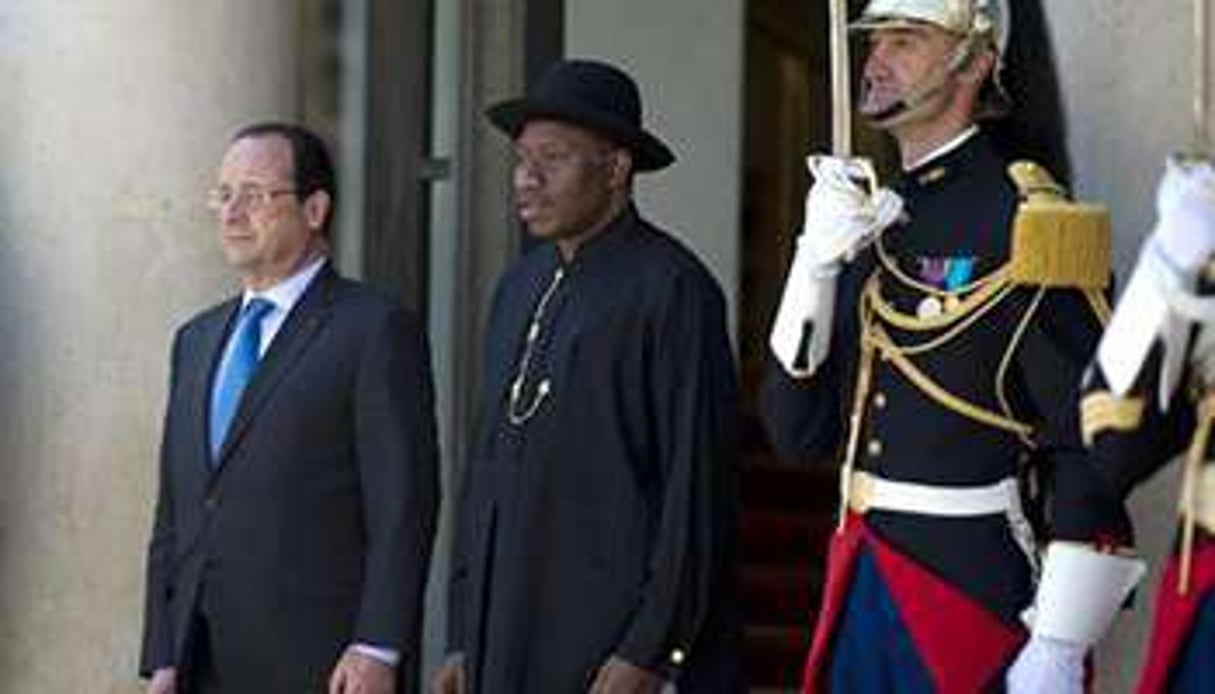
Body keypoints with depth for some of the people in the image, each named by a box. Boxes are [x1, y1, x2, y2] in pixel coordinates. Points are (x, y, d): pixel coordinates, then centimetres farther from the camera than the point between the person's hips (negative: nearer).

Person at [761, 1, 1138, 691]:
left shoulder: (1024, 223, -11)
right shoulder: (869, 223, 11)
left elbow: (1093, 447, -15)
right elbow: (797, 436, 7)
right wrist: (817, 259, -5)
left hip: (978, 584, -7)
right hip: (862, 584, 7)